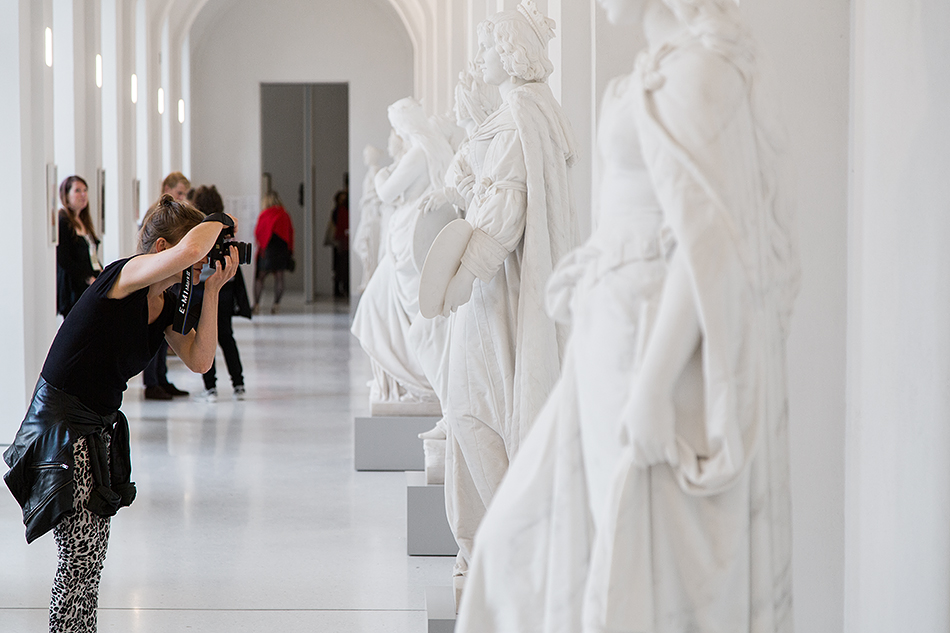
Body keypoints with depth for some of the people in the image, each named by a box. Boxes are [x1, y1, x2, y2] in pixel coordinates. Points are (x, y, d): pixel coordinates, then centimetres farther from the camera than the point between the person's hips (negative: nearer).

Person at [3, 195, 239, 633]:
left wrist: (212, 290, -6)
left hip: (98, 431, 9)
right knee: (80, 560, -8)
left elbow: (199, 360, -3)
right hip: (61, 430, -9)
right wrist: (220, 222, -18)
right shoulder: (124, 276, -20)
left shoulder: (167, 304, 7)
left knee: (92, 557, 13)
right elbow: (190, 250, -38)